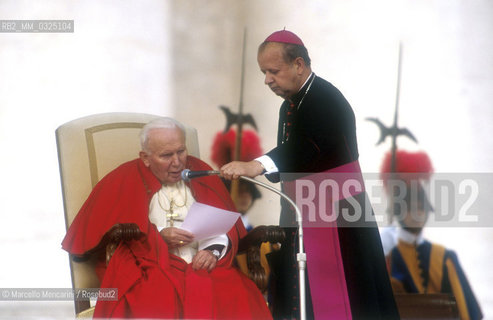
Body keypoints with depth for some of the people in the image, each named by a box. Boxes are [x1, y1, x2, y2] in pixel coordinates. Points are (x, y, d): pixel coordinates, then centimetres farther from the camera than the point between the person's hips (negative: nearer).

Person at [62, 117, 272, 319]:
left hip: (202, 266, 3)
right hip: (150, 268, -3)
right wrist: (159, 237, -9)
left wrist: (213, 250, -10)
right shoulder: (126, 180, 10)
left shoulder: (200, 173, 18)